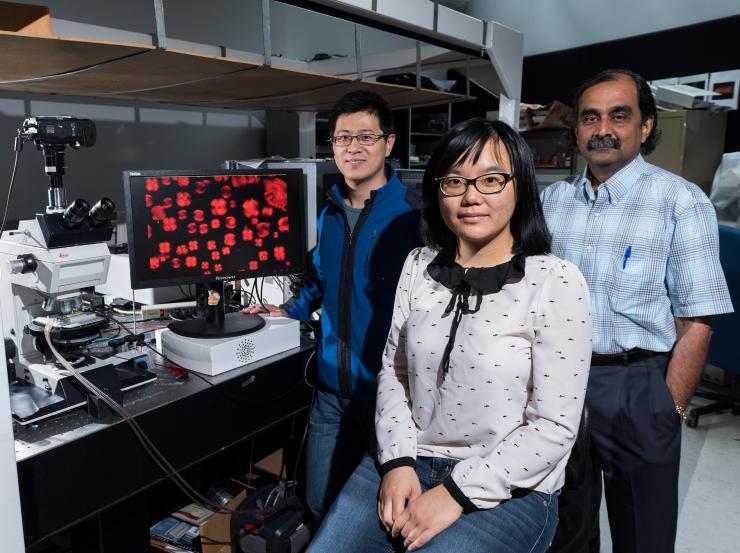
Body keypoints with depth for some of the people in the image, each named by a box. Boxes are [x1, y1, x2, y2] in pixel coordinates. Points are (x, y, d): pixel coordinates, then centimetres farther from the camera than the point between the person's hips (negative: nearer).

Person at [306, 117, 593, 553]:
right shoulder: (419, 266, 2)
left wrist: (458, 493, -17)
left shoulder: (557, 283, -13)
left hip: (510, 491, -3)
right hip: (411, 466, 4)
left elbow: (554, 427, -13)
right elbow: (394, 370, 6)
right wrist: (398, 460, -6)